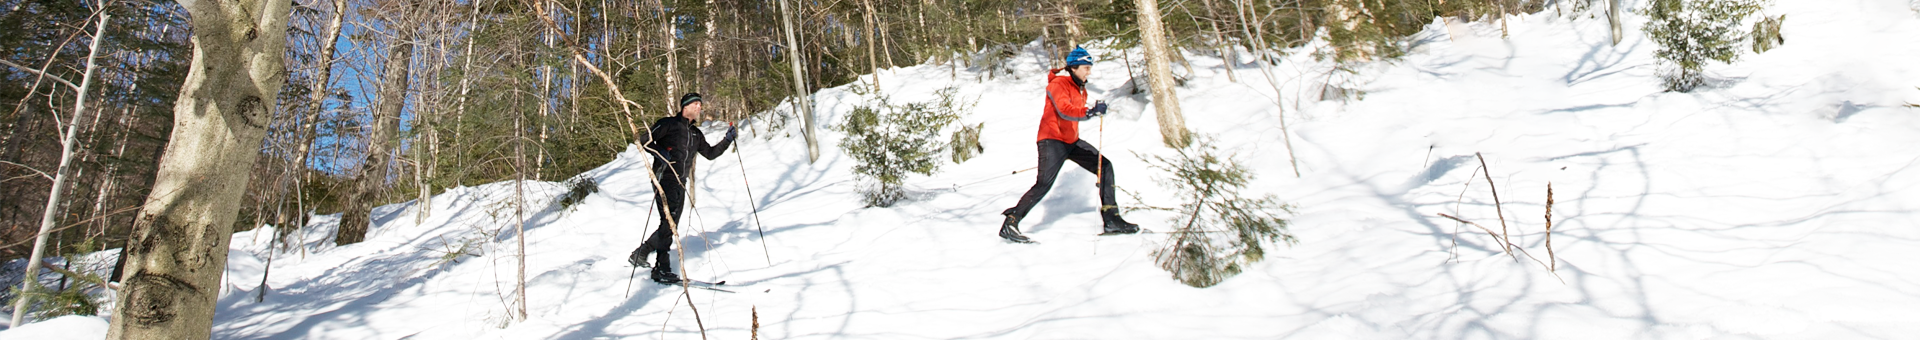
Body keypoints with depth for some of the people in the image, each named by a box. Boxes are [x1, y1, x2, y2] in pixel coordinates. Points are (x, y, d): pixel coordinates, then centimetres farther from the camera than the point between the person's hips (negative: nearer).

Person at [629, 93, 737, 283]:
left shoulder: (696, 134, 21)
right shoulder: (668, 124, 0)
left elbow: (710, 153, 26)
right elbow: (645, 140, -5)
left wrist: (728, 140, 16)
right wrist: (659, 153, -21)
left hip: (680, 184, 8)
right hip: (665, 179, -8)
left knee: (671, 225, 8)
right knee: (669, 222, -15)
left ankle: (639, 255, 23)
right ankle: (662, 268, -12)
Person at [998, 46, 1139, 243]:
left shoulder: (1081, 89, 14)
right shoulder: (1058, 85, -13)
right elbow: (1064, 111, -31)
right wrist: (1090, 112, -47)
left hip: (1072, 141, 9)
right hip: (1052, 140, -9)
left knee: (1105, 167, 0)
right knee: (1044, 184, -21)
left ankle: (1111, 220, 2)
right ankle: (1010, 223, -16)